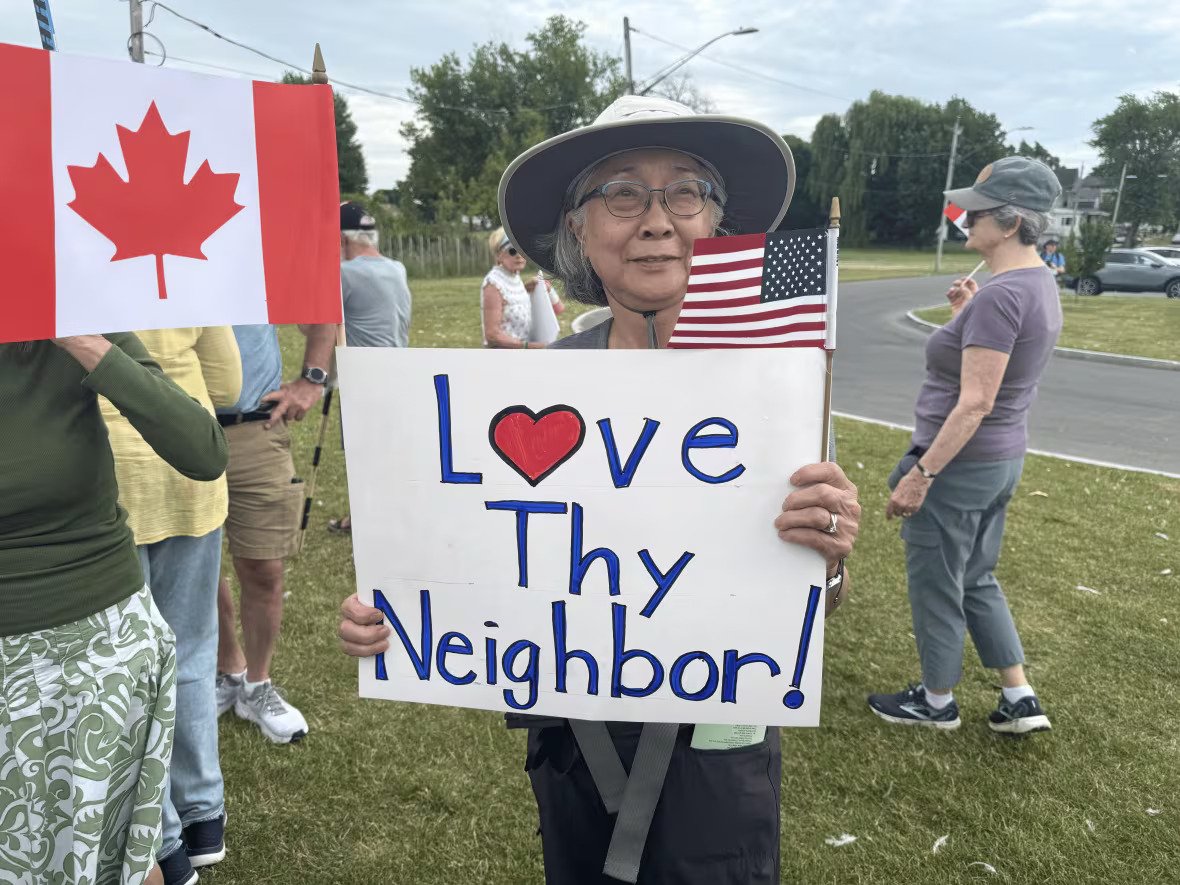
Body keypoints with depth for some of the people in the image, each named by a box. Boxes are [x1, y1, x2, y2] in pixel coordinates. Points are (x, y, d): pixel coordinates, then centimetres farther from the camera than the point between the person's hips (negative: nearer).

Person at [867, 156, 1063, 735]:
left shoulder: (999, 295, -23)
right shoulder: (1039, 285, 8)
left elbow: (974, 403, -25)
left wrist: (922, 473, -22)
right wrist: (969, 317, 11)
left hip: (958, 462, -10)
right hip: (1003, 459, 10)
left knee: (935, 585, 9)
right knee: (976, 580, 23)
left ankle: (936, 703, 28)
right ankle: (1020, 700, 30)